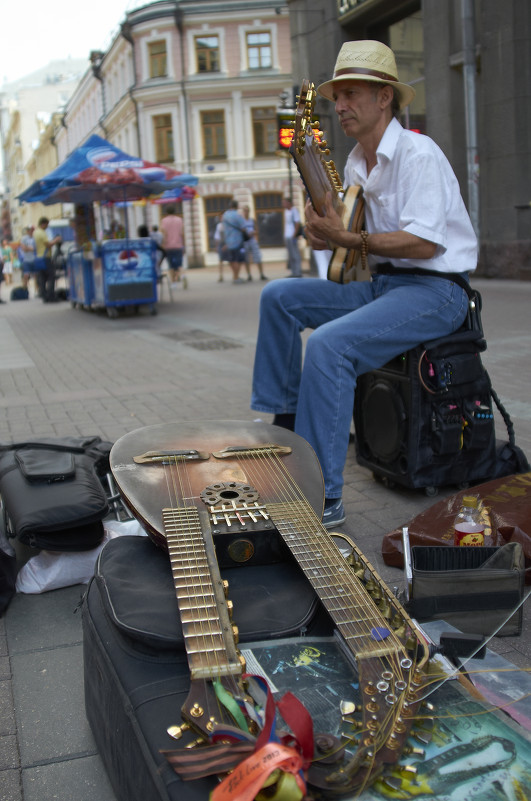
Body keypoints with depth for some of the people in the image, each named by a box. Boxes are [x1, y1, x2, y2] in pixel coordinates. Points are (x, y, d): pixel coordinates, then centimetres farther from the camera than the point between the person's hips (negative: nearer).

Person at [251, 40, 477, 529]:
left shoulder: (417, 153, -13)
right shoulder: (356, 166, 14)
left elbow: (423, 243, -22)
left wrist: (350, 240, -24)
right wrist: (328, 233, -4)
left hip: (435, 290, -9)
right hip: (382, 284, 9)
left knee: (328, 343, -31)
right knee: (279, 297, 1)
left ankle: (325, 499, -28)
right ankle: (287, 421, 6)